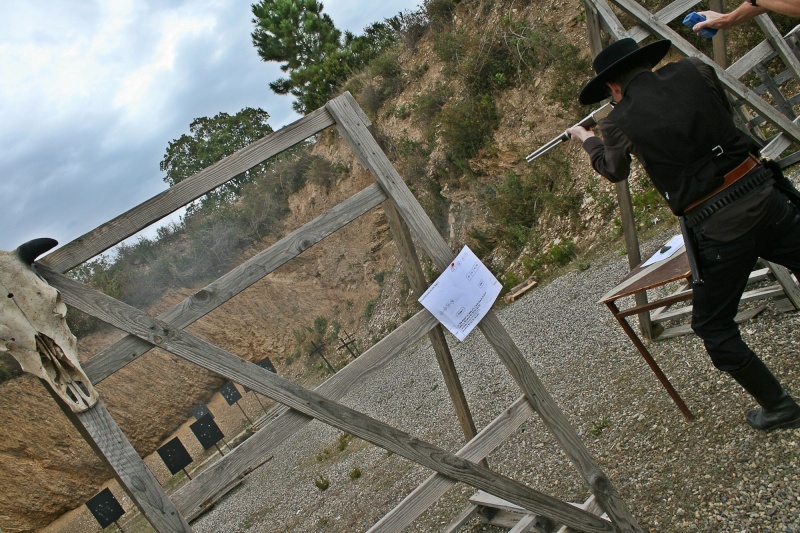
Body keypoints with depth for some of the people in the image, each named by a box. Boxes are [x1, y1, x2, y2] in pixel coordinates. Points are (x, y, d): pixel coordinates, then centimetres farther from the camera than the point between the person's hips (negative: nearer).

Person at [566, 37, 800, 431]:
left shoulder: (619, 123, -4)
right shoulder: (693, 71, 3)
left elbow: (614, 170, 19)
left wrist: (586, 139, 36)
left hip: (718, 229, -4)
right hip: (765, 195, 4)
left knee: (713, 327, 16)